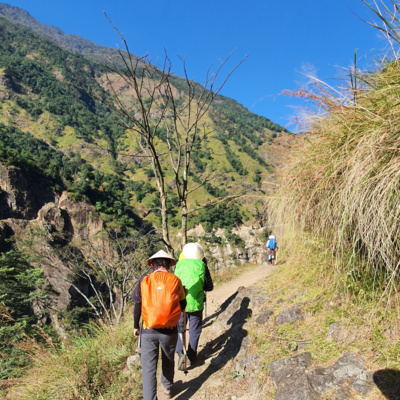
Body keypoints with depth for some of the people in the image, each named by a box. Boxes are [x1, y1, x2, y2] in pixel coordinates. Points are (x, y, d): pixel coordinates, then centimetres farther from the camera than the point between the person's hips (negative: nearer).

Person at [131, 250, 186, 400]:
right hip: (170, 331, 1)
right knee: (168, 361, 25)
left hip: (148, 331, -1)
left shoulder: (144, 280, -5)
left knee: (148, 367, 9)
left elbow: (137, 306, 1)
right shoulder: (175, 280, -6)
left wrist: (136, 326, 14)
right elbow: (183, 305, 3)